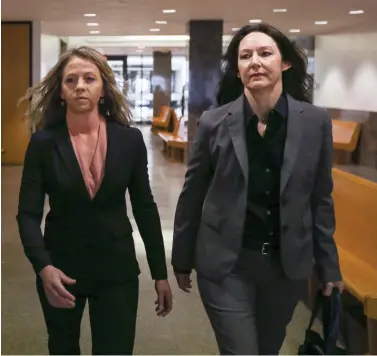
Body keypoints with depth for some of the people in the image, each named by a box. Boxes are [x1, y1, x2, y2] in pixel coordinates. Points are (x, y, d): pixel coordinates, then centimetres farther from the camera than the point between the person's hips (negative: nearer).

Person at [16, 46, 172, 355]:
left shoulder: (130, 139, -5)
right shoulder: (43, 142, -8)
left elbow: (145, 207, 1)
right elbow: (28, 214, -9)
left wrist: (160, 273, 2)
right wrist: (43, 267, -26)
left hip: (117, 268, 0)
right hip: (61, 268, 1)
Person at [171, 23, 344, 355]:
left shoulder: (315, 122, -5)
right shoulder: (214, 122, -9)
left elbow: (321, 199, 2)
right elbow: (192, 196, -1)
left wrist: (329, 264, 6)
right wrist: (182, 260, 5)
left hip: (288, 263, 2)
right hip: (227, 263, -2)